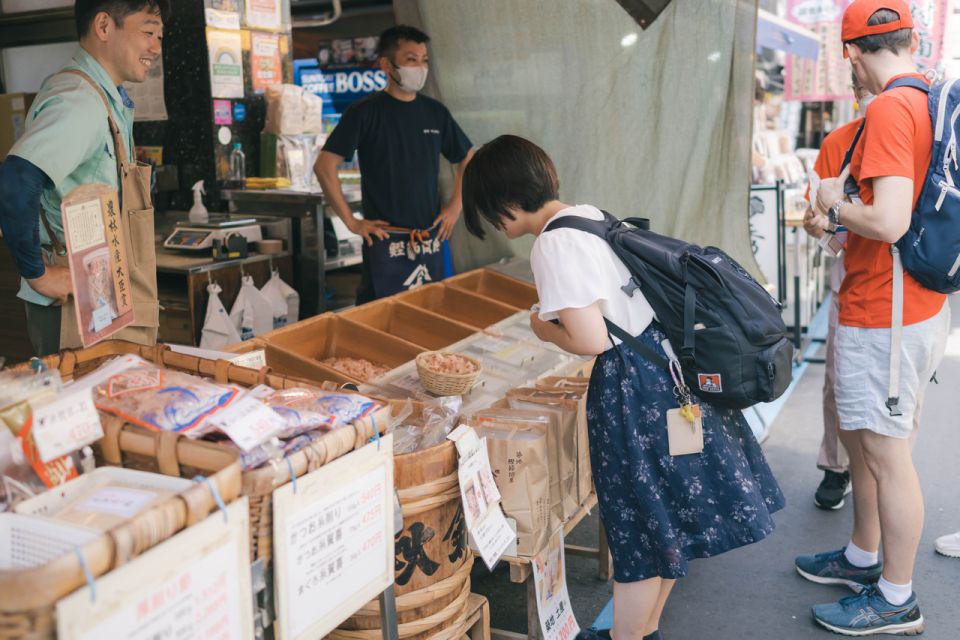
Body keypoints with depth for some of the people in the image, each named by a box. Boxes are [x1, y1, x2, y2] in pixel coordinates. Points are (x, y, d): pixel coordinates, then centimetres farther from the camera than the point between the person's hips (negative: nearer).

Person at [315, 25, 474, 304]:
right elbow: (324, 166, -10)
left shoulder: (435, 111, 8)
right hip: (385, 240, -4)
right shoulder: (365, 112, -6)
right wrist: (351, 221, -12)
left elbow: (467, 160, 20)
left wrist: (455, 207, 9)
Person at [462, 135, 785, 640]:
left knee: (641, 531, 7)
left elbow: (590, 339, -21)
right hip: (667, 357, 10)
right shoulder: (589, 213, 10)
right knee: (670, 520, 20)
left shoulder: (553, 245, -18)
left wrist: (544, 329, -4)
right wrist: (559, 312, 17)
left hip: (631, 385, -9)